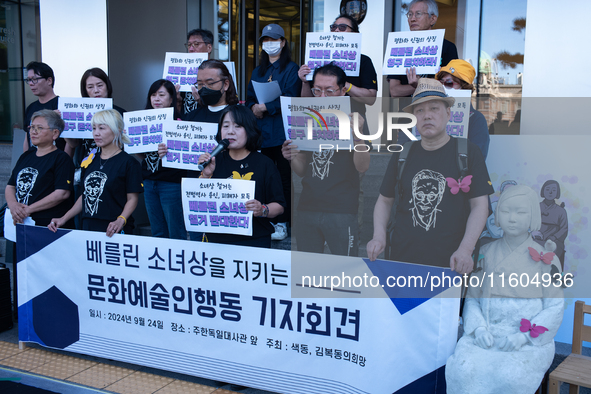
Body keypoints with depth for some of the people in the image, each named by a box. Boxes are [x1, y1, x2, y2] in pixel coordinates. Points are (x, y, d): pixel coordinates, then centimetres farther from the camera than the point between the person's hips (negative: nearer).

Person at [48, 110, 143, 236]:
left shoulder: (128, 162, -5)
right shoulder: (90, 161, 15)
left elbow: (132, 199, -8)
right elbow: (85, 195, 19)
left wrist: (121, 220, -24)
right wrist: (64, 218, 11)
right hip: (88, 228, 6)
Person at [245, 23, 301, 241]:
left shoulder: (291, 69, 1)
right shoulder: (258, 71, 20)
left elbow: (290, 100, -10)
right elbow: (249, 98, 17)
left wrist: (266, 107, -15)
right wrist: (253, 108, -5)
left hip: (282, 131, -5)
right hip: (260, 132, 5)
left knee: (284, 178, -3)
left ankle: (282, 223, 3)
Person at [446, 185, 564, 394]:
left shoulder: (545, 260, 3)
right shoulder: (485, 254, 9)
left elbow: (555, 308, 0)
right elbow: (472, 297, 8)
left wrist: (523, 337, -13)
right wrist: (479, 328, -11)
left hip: (531, 341, -1)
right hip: (487, 335, 2)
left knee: (510, 376, -32)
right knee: (463, 370, -28)